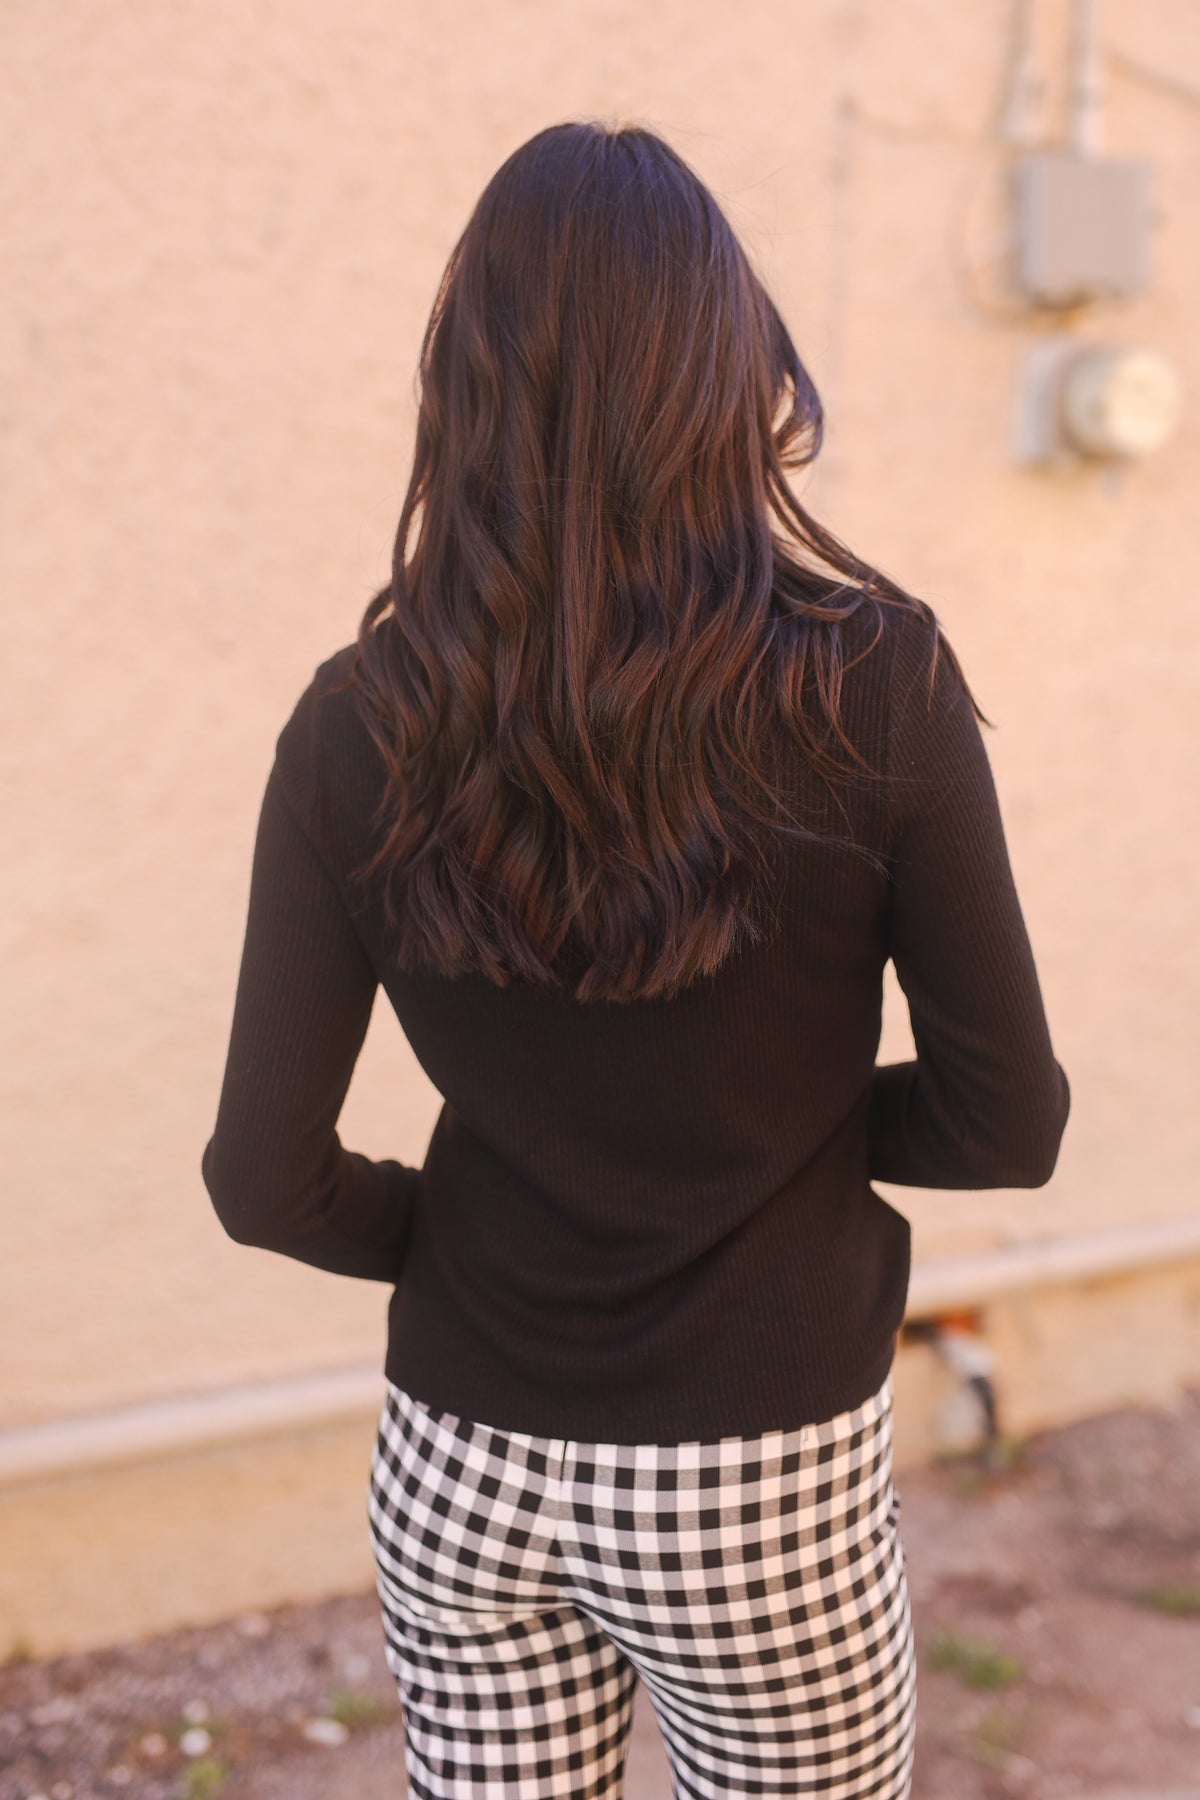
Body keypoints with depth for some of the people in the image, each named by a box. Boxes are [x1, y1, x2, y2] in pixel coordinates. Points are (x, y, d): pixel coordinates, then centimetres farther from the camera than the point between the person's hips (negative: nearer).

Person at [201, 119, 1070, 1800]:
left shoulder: (359, 728, -11)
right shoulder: (875, 685, -16)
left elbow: (267, 1183, -8)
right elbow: (1010, 1123, -9)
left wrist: (467, 1231, 9)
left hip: (457, 1474, 2)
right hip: (760, 1499, -1)